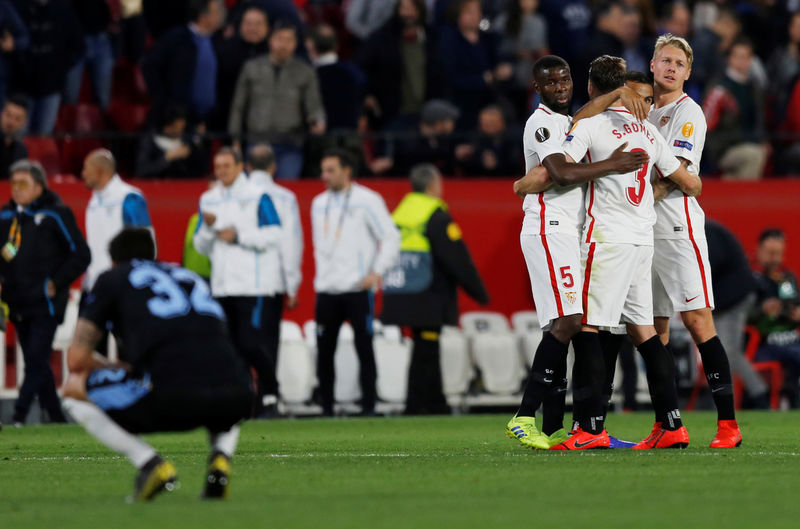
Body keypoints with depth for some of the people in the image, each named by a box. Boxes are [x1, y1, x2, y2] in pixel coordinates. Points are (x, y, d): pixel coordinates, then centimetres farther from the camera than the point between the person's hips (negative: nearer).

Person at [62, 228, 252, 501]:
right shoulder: (191, 277, 34)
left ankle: (150, 463, 2)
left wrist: (122, 369, 33)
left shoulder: (112, 278, 21)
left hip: (173, 399, -5)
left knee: (74, 389, 20)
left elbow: (77, 358, 15)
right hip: (235, 399, 5)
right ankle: (221, 455, 9)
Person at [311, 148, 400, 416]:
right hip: (326, 291, 5)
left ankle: (368, 407, -2)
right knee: (324, 350, 3)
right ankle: (326, 408, 8)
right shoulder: (319, 203, 15)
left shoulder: (367, 201, -2)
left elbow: (391, 238, -3)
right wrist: (322, 276, 15)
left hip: (358, 289, -5)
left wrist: (377, 272, -13)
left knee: (364, 348, -5)